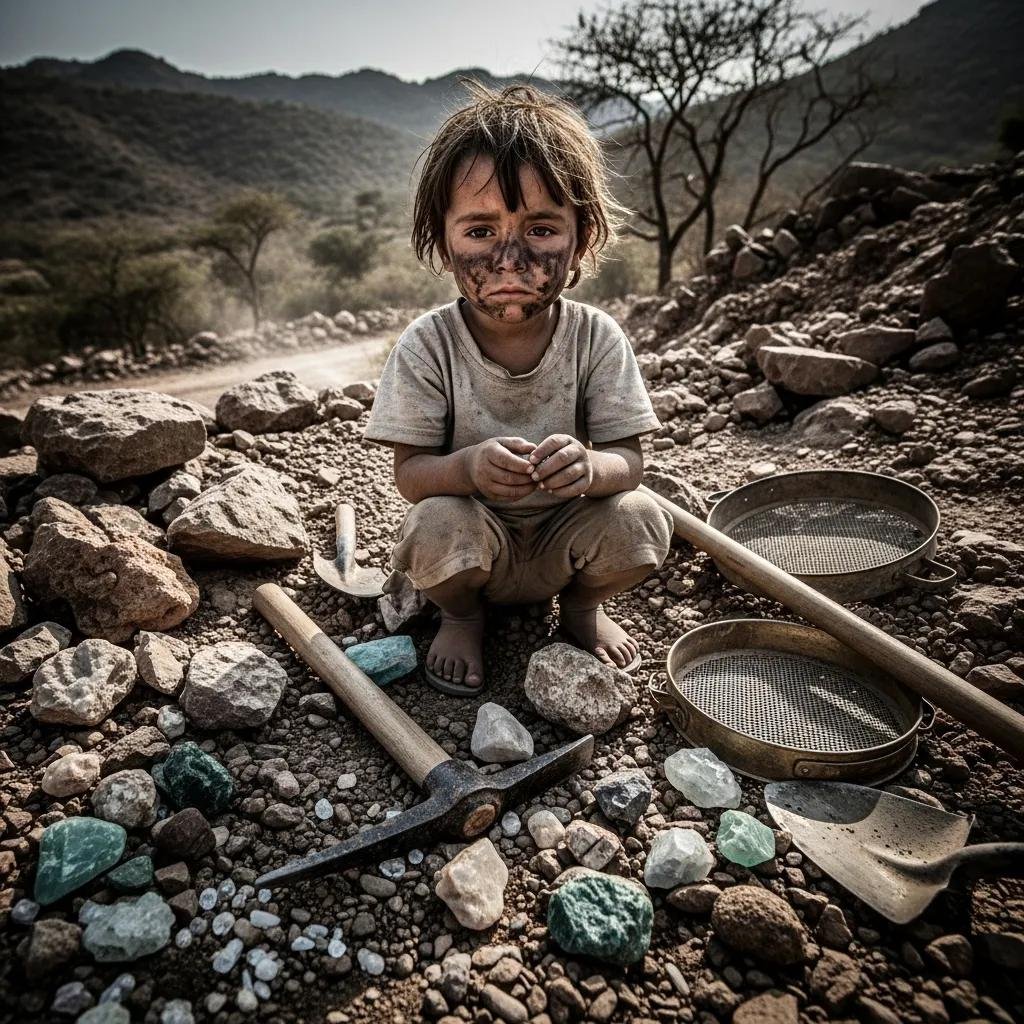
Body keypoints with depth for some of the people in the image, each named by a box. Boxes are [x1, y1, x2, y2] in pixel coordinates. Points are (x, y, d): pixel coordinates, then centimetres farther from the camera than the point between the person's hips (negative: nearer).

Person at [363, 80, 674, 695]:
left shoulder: (596, 338, -12)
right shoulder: (428, 346, -15)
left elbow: (630, 461, -13)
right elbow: (410, 472, -14)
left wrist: (589, 467, -38)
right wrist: (469, 467, -37)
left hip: (563, 541, 2)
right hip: (476, 550, -1)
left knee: (640, 522, -24)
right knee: (439, 524, -32)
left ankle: (583, 606, 11)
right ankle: (462, 615, 6)